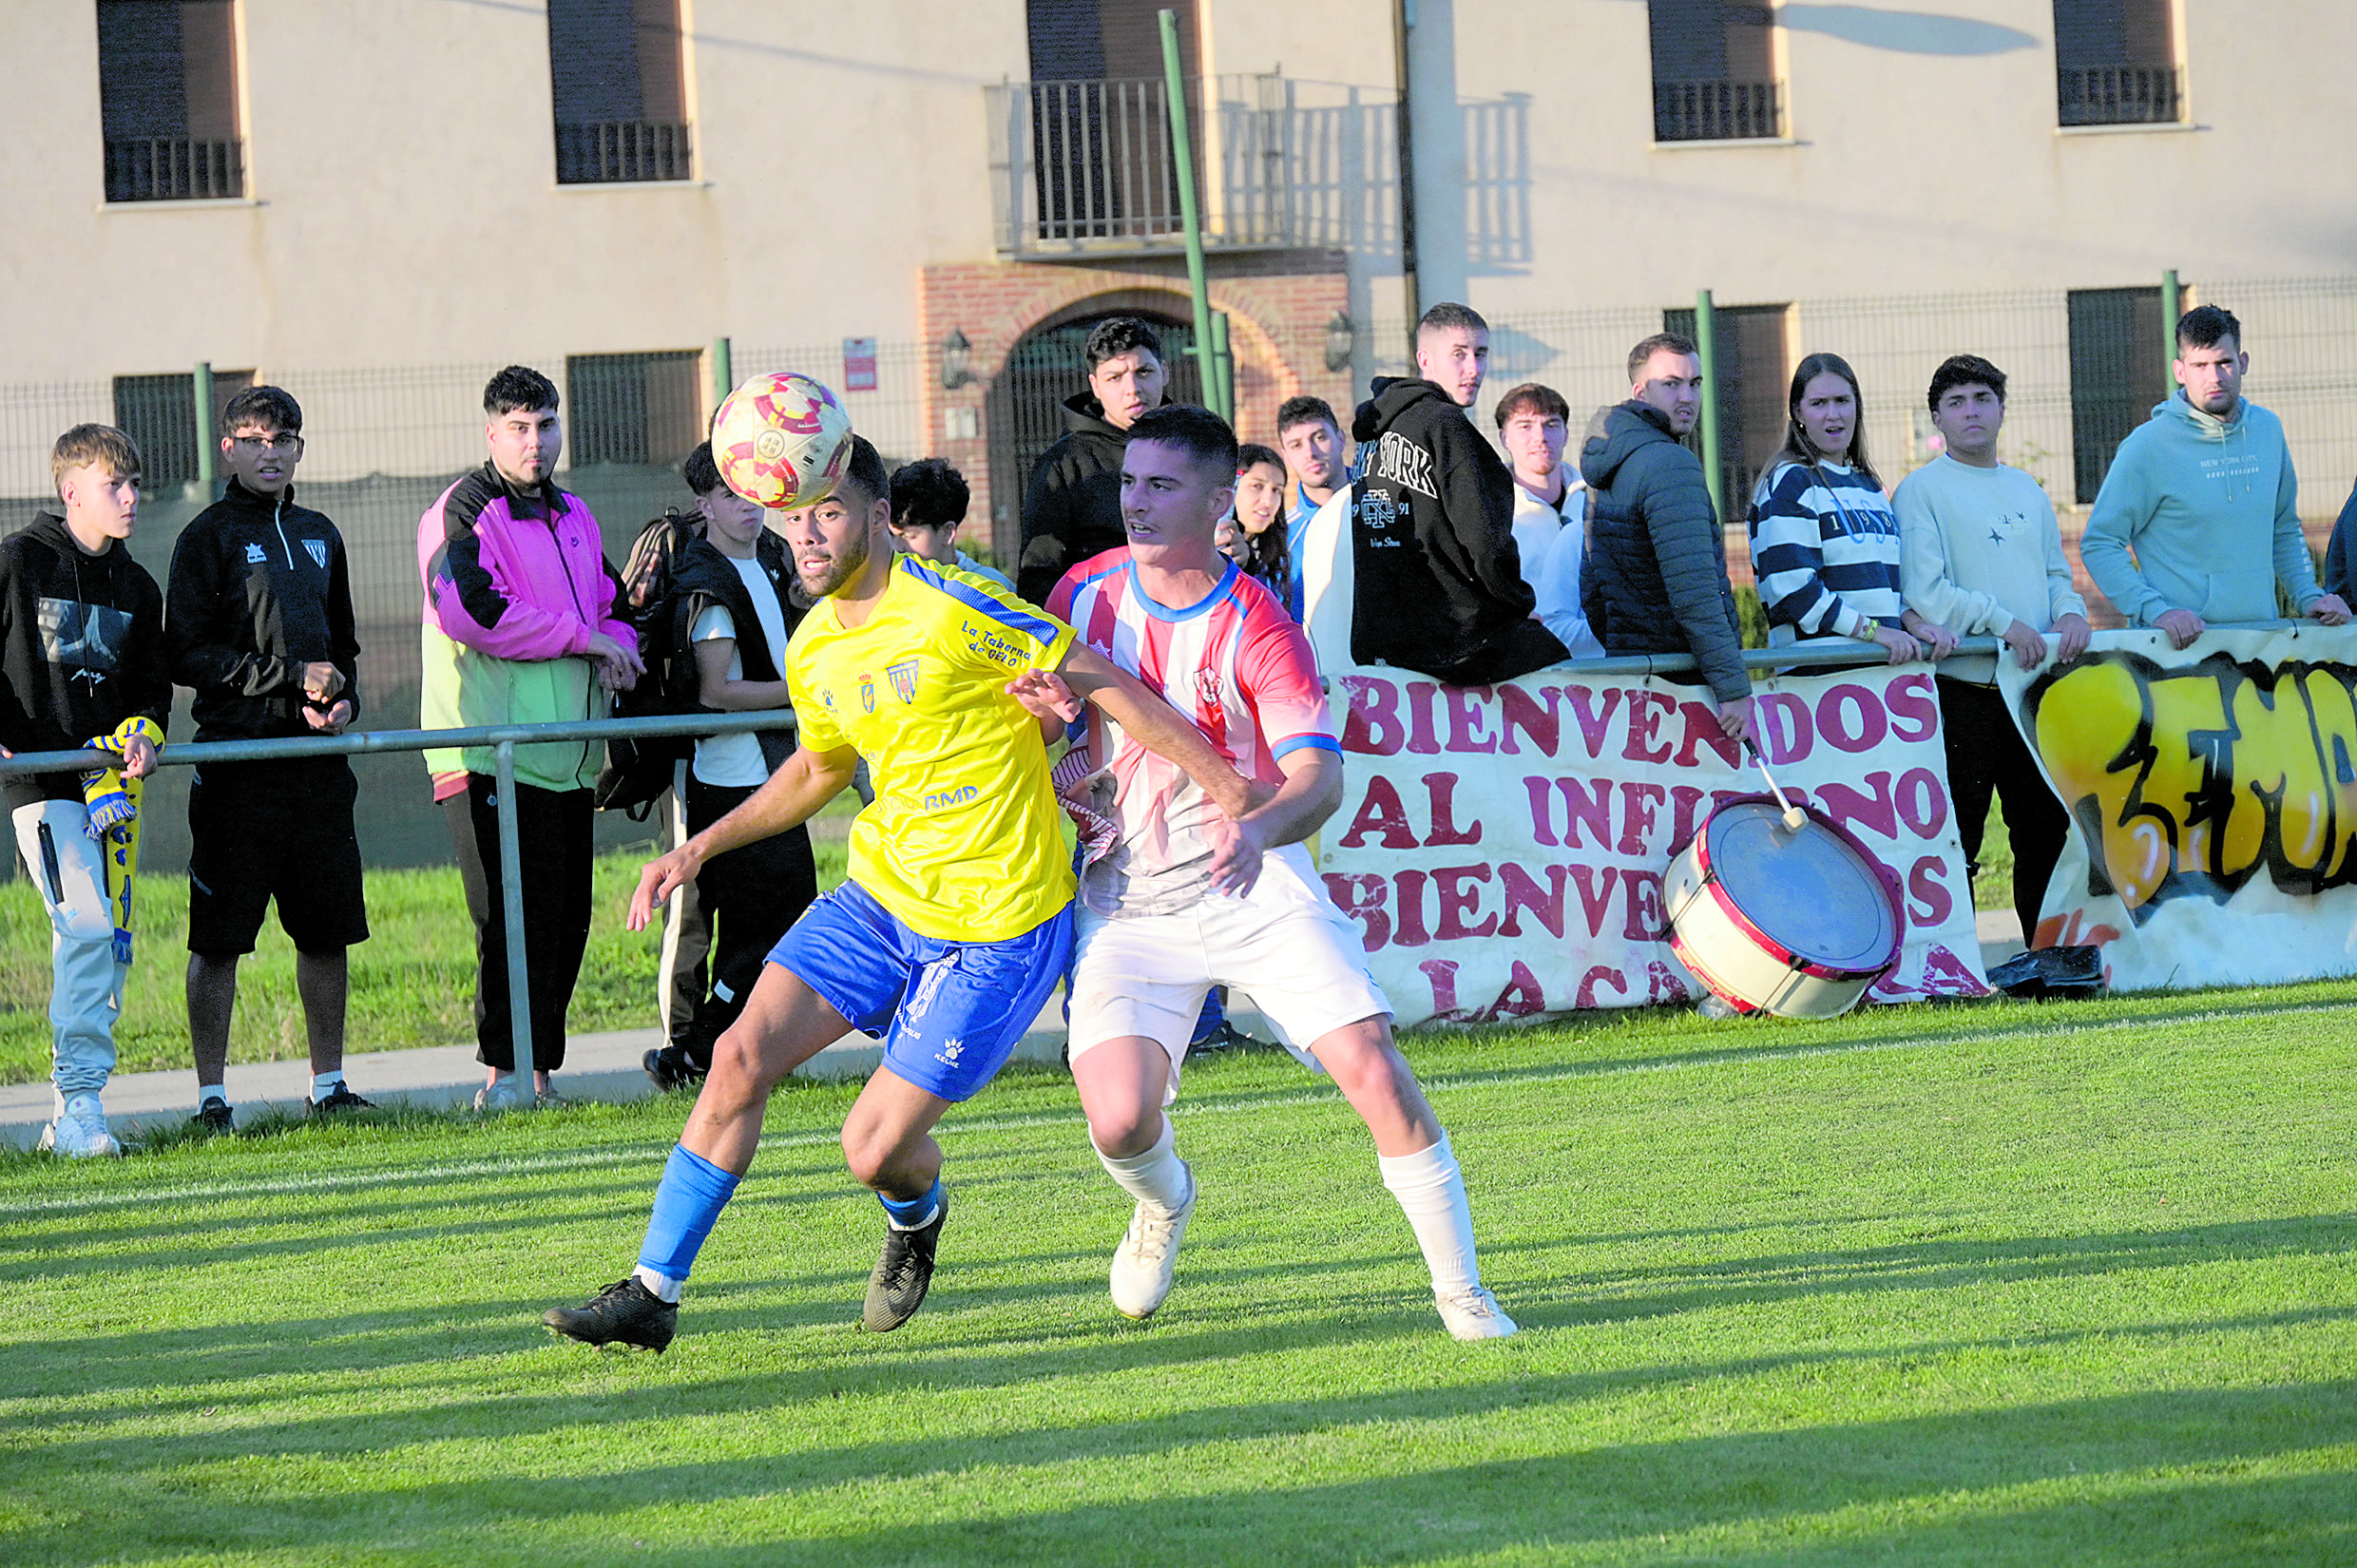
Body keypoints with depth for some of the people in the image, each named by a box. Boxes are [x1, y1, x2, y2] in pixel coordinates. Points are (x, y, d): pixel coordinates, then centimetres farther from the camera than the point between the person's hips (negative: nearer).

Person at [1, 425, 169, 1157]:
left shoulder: (136, 587, 13)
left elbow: (152, 678, 21)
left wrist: (142, 728, 0)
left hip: (109, 779, 6)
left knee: (110, 943, 5)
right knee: (85, 926, -20)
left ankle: (71, 1115, 14)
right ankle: (78, 1103, -18)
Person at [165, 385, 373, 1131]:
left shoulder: (319, 536, 17)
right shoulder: (209, 537, -2)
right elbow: (187, 655, -9)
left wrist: (342, 699, 3)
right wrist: (292, 676, -15)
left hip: (319, 760, 5)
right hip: (236, 756, -5)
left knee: (329, 929, 8)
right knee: (218, 936, -3)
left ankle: (328, 1083, 18)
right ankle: (212, 1094, 3)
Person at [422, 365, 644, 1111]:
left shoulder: (573, 516, 21)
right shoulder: (466, 512, -4)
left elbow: (614, 604, 30)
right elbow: (470, 610, -19)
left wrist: (618, 648, 5)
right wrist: (583, 637, -13)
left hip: (571, 753, 8)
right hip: (503, 750, -8)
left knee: (567, 913, 7)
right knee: (520, 910, -11)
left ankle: (540, 1069, 13)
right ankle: (504, 1072, -9)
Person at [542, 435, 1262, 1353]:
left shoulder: (955, 607, -17)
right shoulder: (813, 653, 6)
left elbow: (1107, 687, -13)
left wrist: (1233, 796, -13)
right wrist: (702, 848, 19)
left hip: (994, 926, -7)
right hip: (880, 893, 7)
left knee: (875, 1152, -6)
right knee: (741, 1055, -7)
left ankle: (916, 1218, 32)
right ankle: (653, 1293, 2)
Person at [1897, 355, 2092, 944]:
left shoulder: (2026, 490, 19)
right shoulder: (1921, 491, -2)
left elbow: (2056, 572, 21)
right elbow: (1924, 592, -11)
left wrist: (2070, 611, -1)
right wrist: (2002, 621, -17)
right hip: (1962, 690, -6)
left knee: (2047, 828, 9)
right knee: (1956, 840, -5)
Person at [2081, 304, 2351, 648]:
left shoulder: (2267, 429, 13)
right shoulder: (2147, 446, -4)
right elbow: (2099, 545, -4)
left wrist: (2308, 597, 13)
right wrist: (2155, 610, -15)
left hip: (2259, 639, 4)